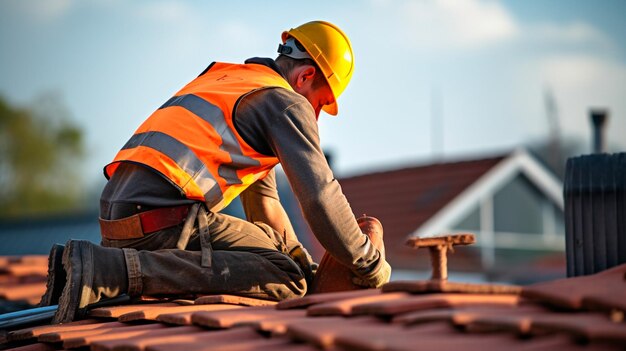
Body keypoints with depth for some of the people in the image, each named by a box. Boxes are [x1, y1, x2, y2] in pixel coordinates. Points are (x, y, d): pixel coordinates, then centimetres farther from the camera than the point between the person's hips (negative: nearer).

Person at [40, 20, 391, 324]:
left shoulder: (229, 80, 31)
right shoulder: (286, 103, 2)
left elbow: (262, 199, 37)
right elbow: (321, 196, -6)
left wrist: (305, 262, 38)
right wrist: (370, 264, 7)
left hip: (119, 213, 10)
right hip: (166, 215, -10)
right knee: (285, 279, -15)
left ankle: (82, 265, 11)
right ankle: (109, 268, -25)